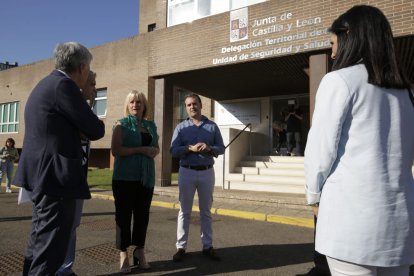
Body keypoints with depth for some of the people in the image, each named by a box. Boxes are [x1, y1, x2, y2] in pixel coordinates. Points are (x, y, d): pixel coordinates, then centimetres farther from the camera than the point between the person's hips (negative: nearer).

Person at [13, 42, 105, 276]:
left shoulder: (45, 84, 17)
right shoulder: (63, 85, -14)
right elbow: (96, 131, -12)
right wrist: (96, 123, 9)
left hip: (43, 175, 11)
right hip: (56, 177, -11)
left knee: (40, 244, 21)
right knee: (50, 250, -2)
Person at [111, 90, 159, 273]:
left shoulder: (151, 125, 13)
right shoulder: (122, 124, -1)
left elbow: (156, 148, 20)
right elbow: (115, 150, -12)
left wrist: (154, 151, -4)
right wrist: (141, 150, -17)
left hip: (146, 177, 5)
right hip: (125, 177, -4)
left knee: (143, 214, 9)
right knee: (124, 214, 2)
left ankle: (140, 251, 23)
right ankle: (123, 253, 14)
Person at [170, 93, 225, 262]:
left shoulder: (212, 126, 6)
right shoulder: (181, 127, 3)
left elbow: (221, 148, 3)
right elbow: (174, 150, -6)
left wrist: (209, 148, -16)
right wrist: (191, 148, -20)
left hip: (207, 172, 1)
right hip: (187, 172, -1)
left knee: (206, 211, 10)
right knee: (185, 211, 6)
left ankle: (207, 246, 20)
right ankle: (181, 247, 15)